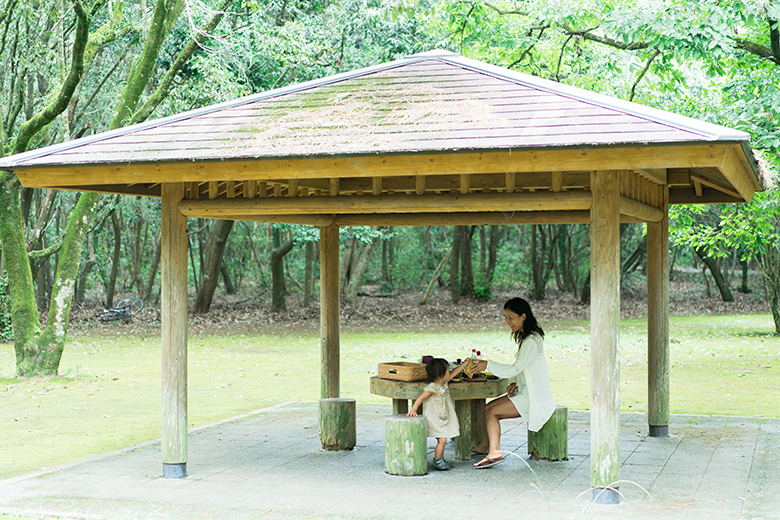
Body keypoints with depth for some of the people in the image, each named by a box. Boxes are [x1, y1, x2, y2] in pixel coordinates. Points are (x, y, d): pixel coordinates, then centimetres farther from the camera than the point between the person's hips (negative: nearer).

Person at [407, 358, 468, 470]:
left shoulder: (444, 383, 2)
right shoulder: (432, 388, -22)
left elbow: (453, 373, 15)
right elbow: (420, 398, -20)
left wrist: (464, 364, 17)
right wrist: (413, 410, -26)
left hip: (443, 418, 9)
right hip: (435, 419, -9)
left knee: (442, 440, 14)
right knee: (442, 440, -11)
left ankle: (441, 459, 25)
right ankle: (437, 461, 0)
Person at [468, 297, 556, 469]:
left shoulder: (532, 341, -19)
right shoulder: (525, 337, 13)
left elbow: (515, 369, -21)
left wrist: (488, 365, -16)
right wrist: (516, 383, 4)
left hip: (534, 397, -10)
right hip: (525, 392, 10)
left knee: (492, 412, -15)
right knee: (487, 408, 5)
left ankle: (495, 453, -17)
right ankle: (485, 446, 16)